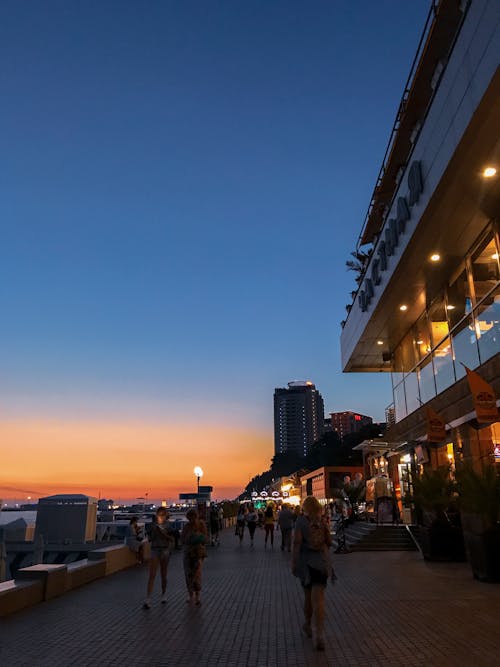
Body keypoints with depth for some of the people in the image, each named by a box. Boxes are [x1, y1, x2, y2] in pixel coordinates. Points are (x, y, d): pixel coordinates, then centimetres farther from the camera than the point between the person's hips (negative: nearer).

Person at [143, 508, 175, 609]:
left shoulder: (168, 526, 0)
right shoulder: (153, 525, 3)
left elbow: (172, 540, -3)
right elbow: (150, 539, 5)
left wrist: (163, 533, -16)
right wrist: (153, 531, -12)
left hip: (165, 550, 0)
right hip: (155, 549, 0)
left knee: (163, 575, 11)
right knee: (152, 575, -9)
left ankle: (164, 594, 31)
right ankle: (148, 599, -10)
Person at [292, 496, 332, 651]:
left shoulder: (301, 520, -6)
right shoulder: (323, 521, 2)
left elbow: (297, 541, -15)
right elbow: (329, 542, 7)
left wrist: (294, 562, -12)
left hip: (305, 561, -1)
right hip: (322, 562, 1)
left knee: (308, 595, 19)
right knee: (318, 599, -3)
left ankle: (308, 626, 37)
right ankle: (319, 634, -17)